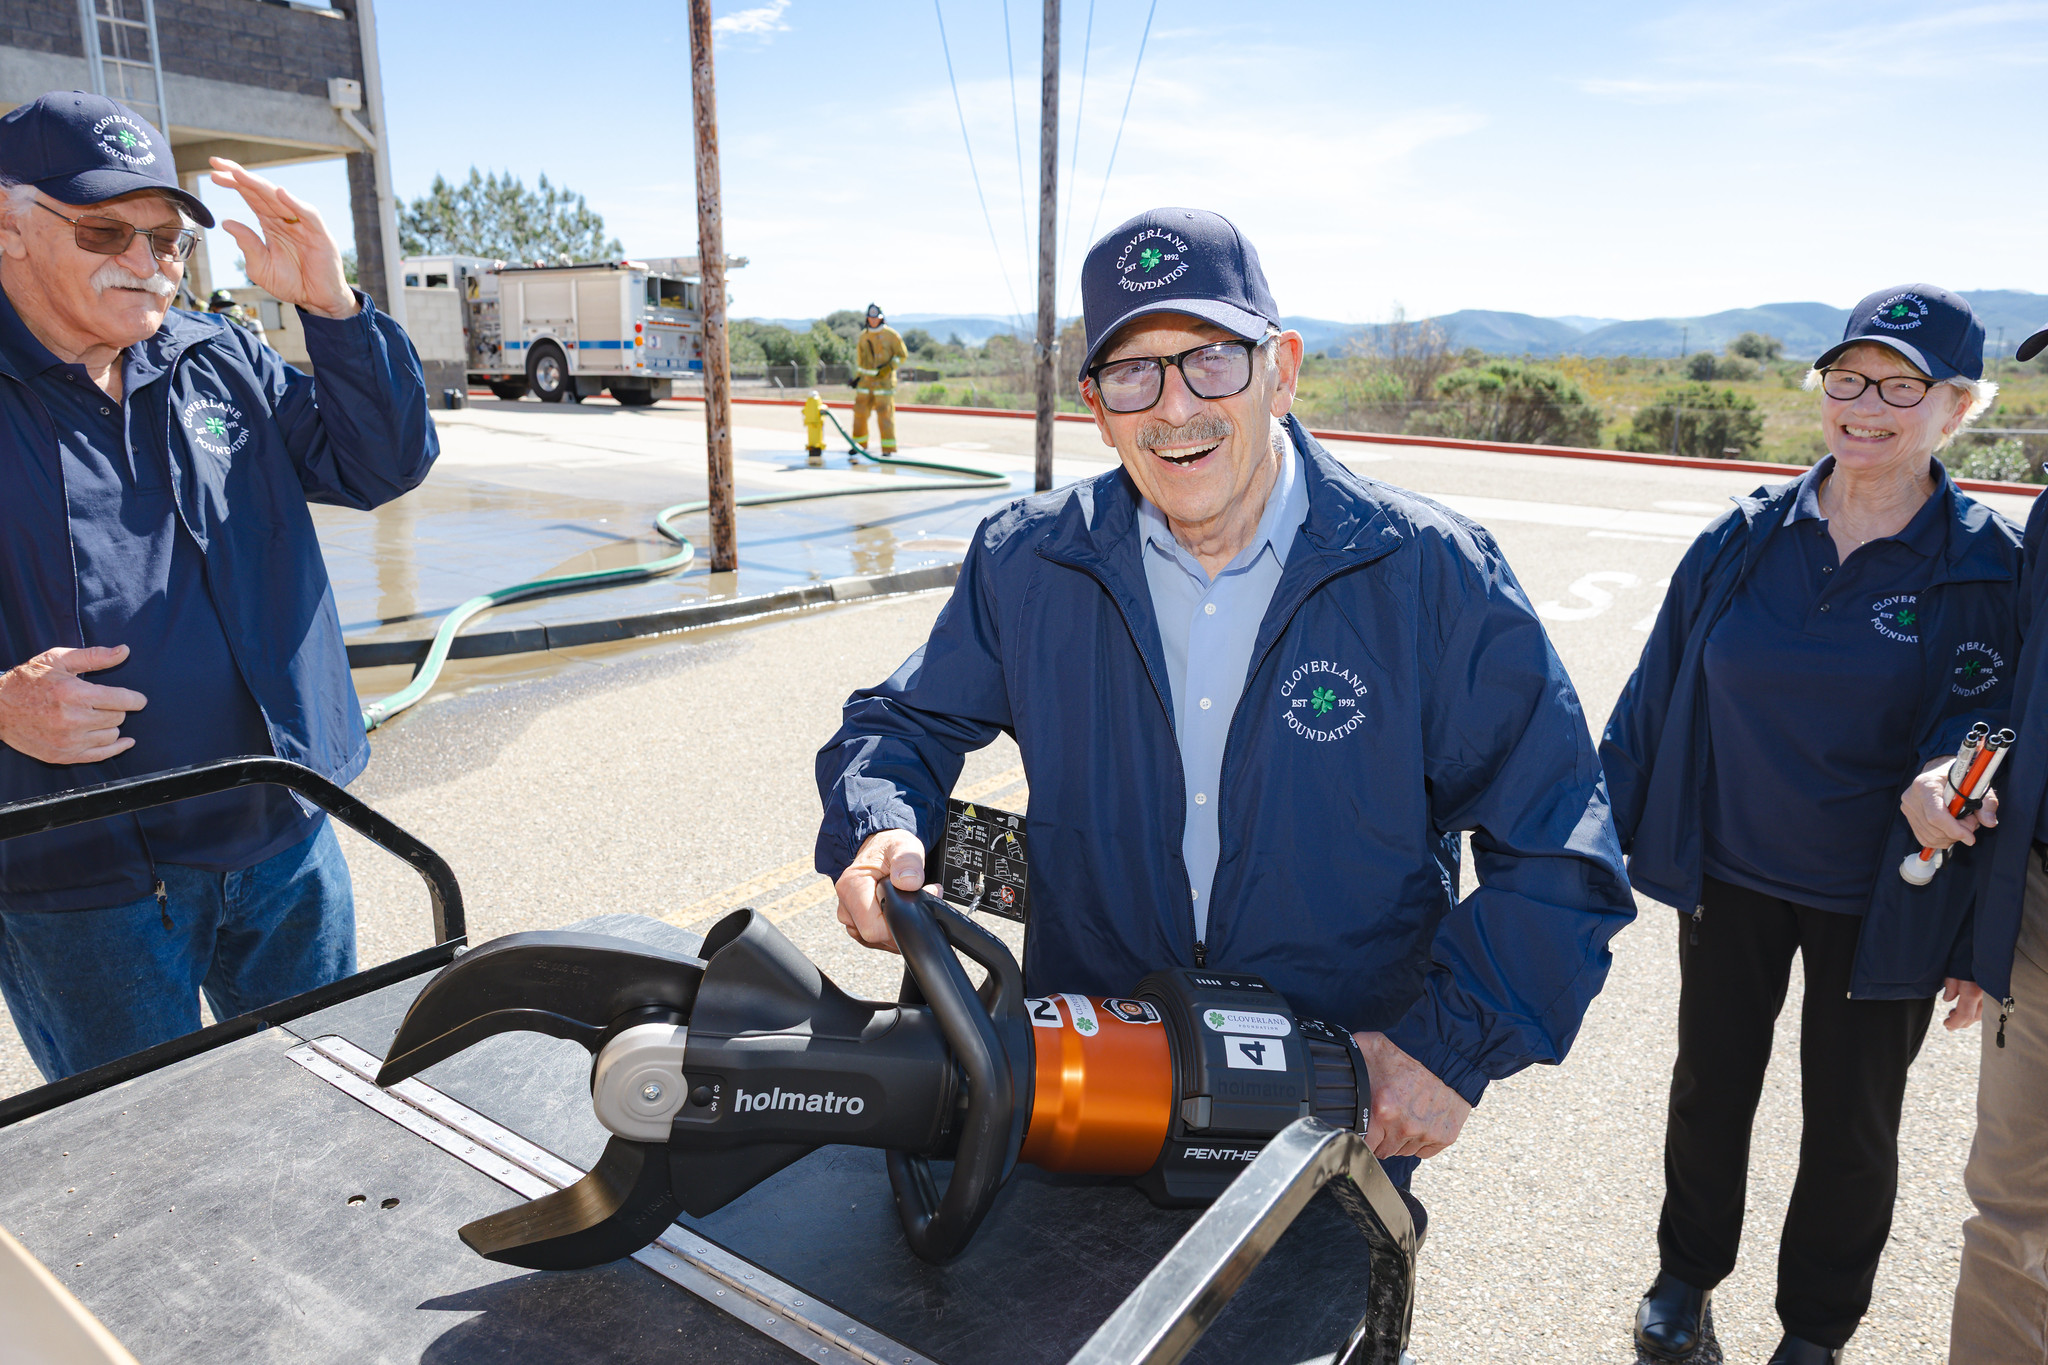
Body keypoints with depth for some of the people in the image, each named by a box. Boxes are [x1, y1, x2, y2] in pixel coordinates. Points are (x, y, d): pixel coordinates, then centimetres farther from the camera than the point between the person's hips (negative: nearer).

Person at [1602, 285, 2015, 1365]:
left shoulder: (1991, 570, -10)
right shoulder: (1745, 538, -5)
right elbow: (1656, 694, 1)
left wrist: (1978, 940, -7)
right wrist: (1609, 834, 3)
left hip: (1881, 908, -1)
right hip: (1729, 881, 2)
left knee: (1852, 1124, 16)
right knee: (1710, 1086, 18)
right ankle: (1687, 1273, 43)